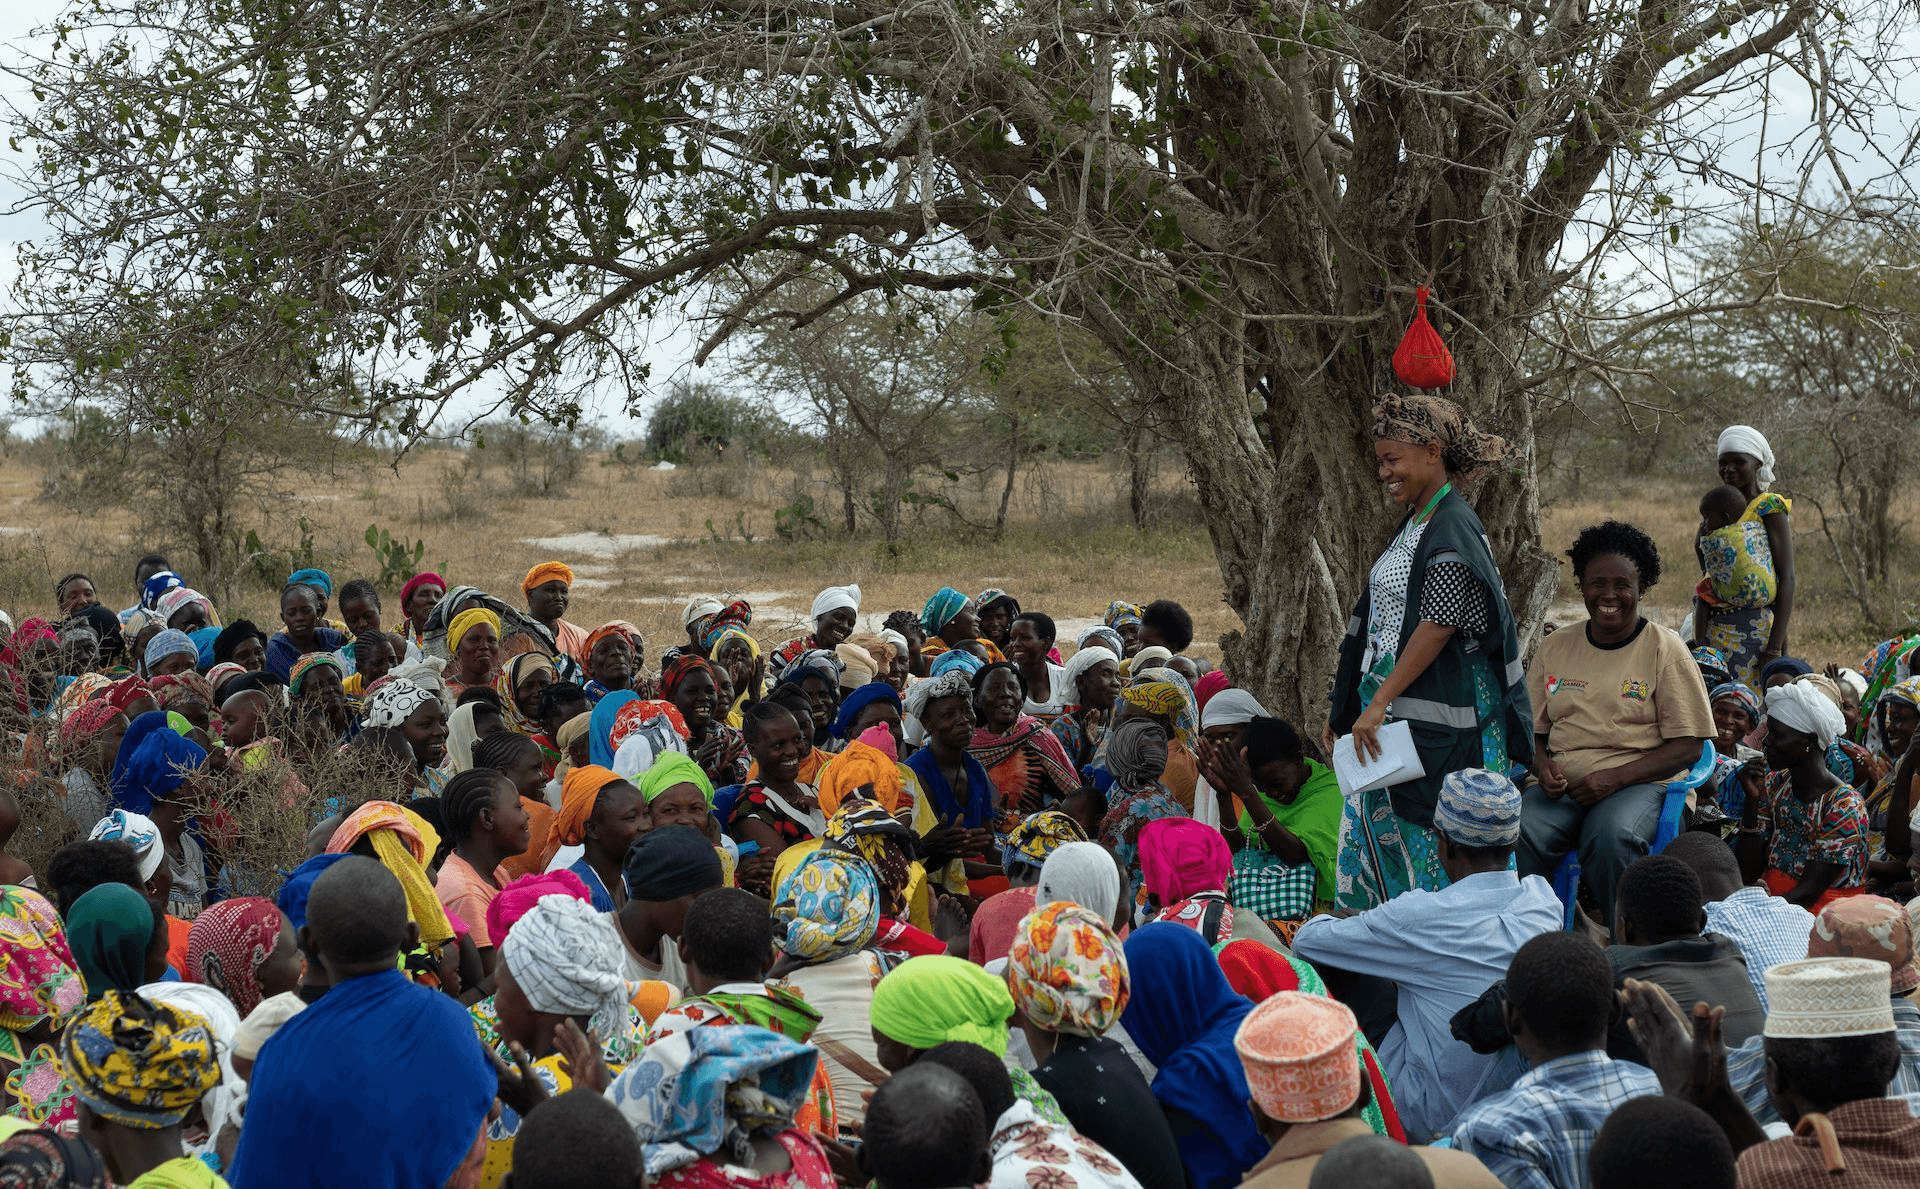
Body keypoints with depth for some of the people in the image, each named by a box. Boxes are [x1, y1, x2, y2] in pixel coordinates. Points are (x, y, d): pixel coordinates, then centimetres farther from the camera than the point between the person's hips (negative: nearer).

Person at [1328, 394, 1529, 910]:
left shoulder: (1453, 529, -13)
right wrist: (1345, 710, 18)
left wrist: (1378, 702, -21)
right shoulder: (1412, 526, 16)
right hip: (1390, 718, 9)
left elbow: (1438, 627, -21)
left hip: (1440, 727, -9)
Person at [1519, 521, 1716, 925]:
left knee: (1612, 837, -37)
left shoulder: (1665, 650, 4)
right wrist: (1542, 765, -5)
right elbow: (1532, 729, 20)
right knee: (1517, 835, -31)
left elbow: (1689, 746, 0)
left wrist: (1615, 776, -14)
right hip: (1561, 786, 3)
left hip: (1640, 782, -3)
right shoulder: (1554, 649, 16)